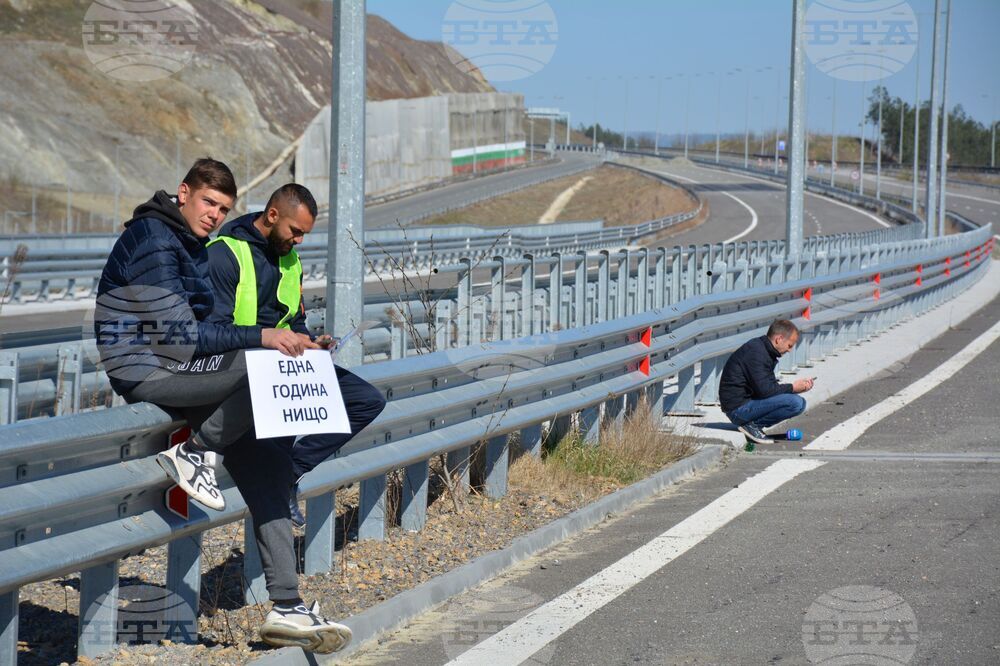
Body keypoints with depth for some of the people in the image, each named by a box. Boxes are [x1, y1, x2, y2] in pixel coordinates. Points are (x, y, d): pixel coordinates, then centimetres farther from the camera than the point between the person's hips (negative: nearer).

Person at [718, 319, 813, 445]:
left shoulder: (763, 350, 14)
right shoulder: (756, 352, -18)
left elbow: (771, 385, 18)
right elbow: (764, 389, -24)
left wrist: (800, 387, 6)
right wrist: (792, 387, -10)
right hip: (738, 408, -10)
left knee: (800, 403, 13)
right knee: (795, 403, -21)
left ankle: (753, 424, 6)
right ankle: (752, 425, -9)